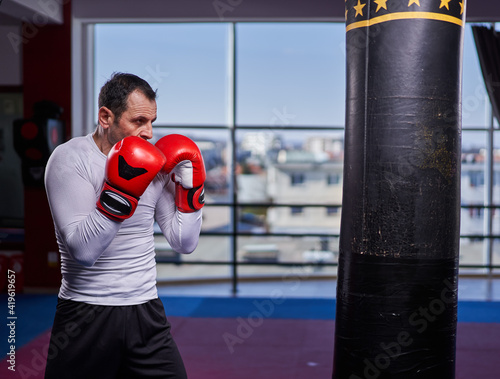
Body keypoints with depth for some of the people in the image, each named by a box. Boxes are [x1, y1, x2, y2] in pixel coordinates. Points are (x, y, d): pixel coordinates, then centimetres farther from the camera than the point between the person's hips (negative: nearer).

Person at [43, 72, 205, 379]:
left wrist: (190, 188, -4)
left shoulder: (155, 162, 4)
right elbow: (83, 250, -22)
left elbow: (185, 243, 6)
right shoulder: (70, 159, -11)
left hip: (146, 312, 4)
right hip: (87, 316, -4)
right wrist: (122, 189, -28)